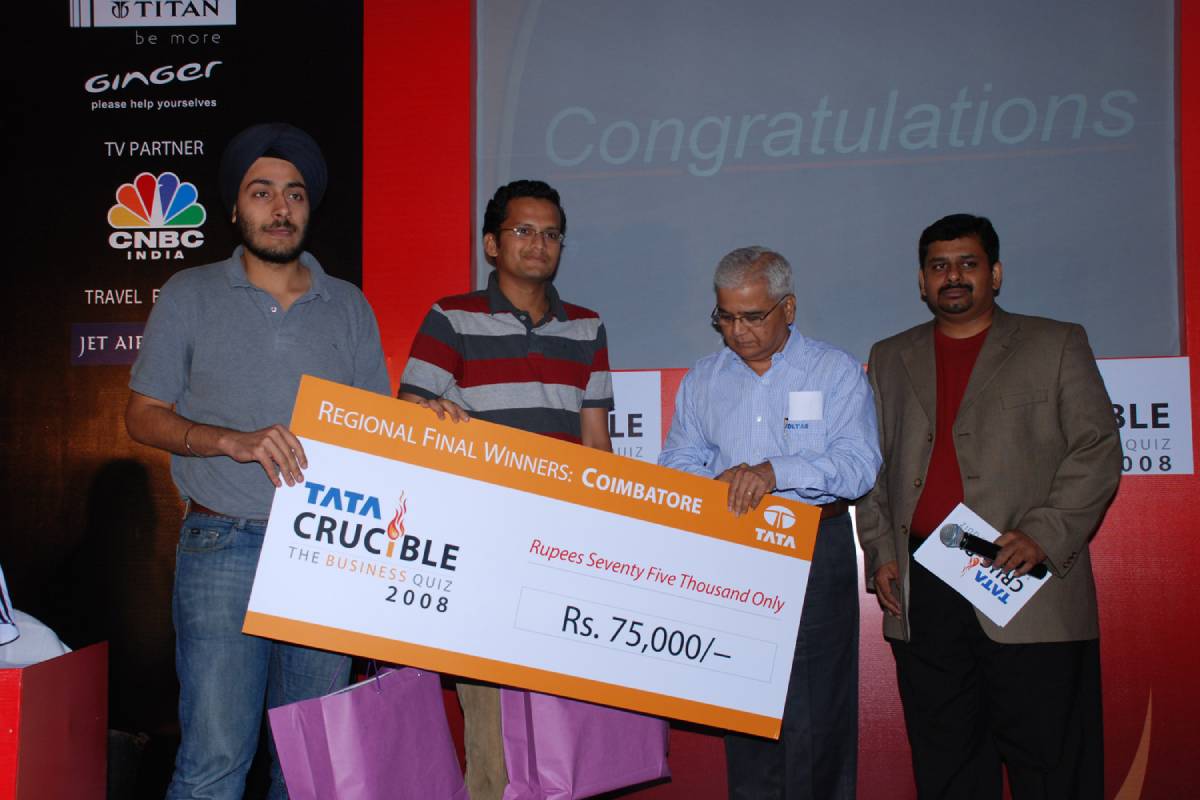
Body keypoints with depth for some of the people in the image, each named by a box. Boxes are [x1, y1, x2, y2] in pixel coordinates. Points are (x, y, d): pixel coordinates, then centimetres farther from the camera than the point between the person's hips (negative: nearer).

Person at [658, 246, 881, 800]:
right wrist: (719, 481, -14)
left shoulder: (835, 372, 0)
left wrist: (775, 471, -25)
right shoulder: (702, 380, 13)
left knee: (813, 709, -4)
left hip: (814, 552, -3)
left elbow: (858, 464, -12)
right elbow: (677, 461, 8)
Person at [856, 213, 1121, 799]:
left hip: (1031, 590, -3)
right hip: (922, 594, 3)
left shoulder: (1056, 346, 8)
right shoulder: (890, 358, 17)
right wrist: (880, 552, 4)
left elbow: (1097, 451, 1)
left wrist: (1044, 535, -12)